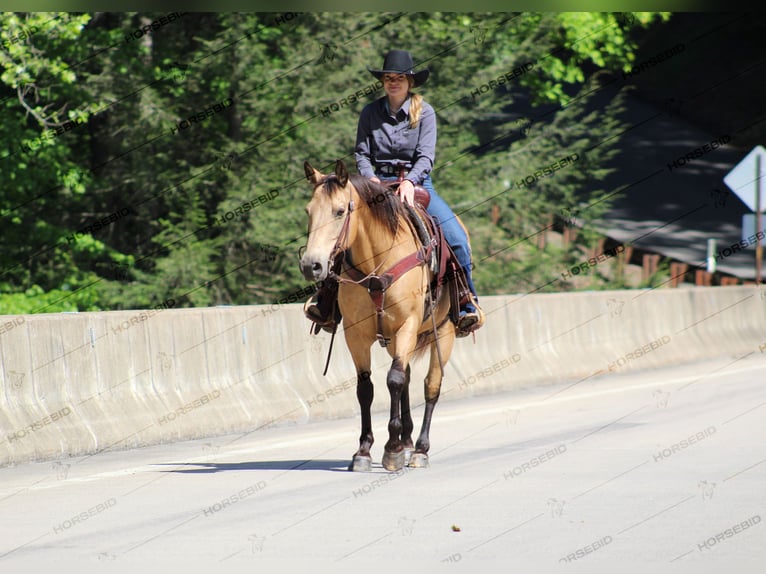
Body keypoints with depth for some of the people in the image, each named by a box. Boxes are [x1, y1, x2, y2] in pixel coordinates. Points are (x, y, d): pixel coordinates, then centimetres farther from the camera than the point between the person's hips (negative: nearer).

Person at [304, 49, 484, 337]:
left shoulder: (424, 112, 0)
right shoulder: (371, 112, 4)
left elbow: (426, 156, -8)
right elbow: (361, 153, 5)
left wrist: (409, 181, -26)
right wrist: (371, 179, -16)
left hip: (417, 183, -1)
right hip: (378, 183, 1)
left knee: (456, 238, -20)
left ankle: (467, 303, -6)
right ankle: (328, 298, -9)